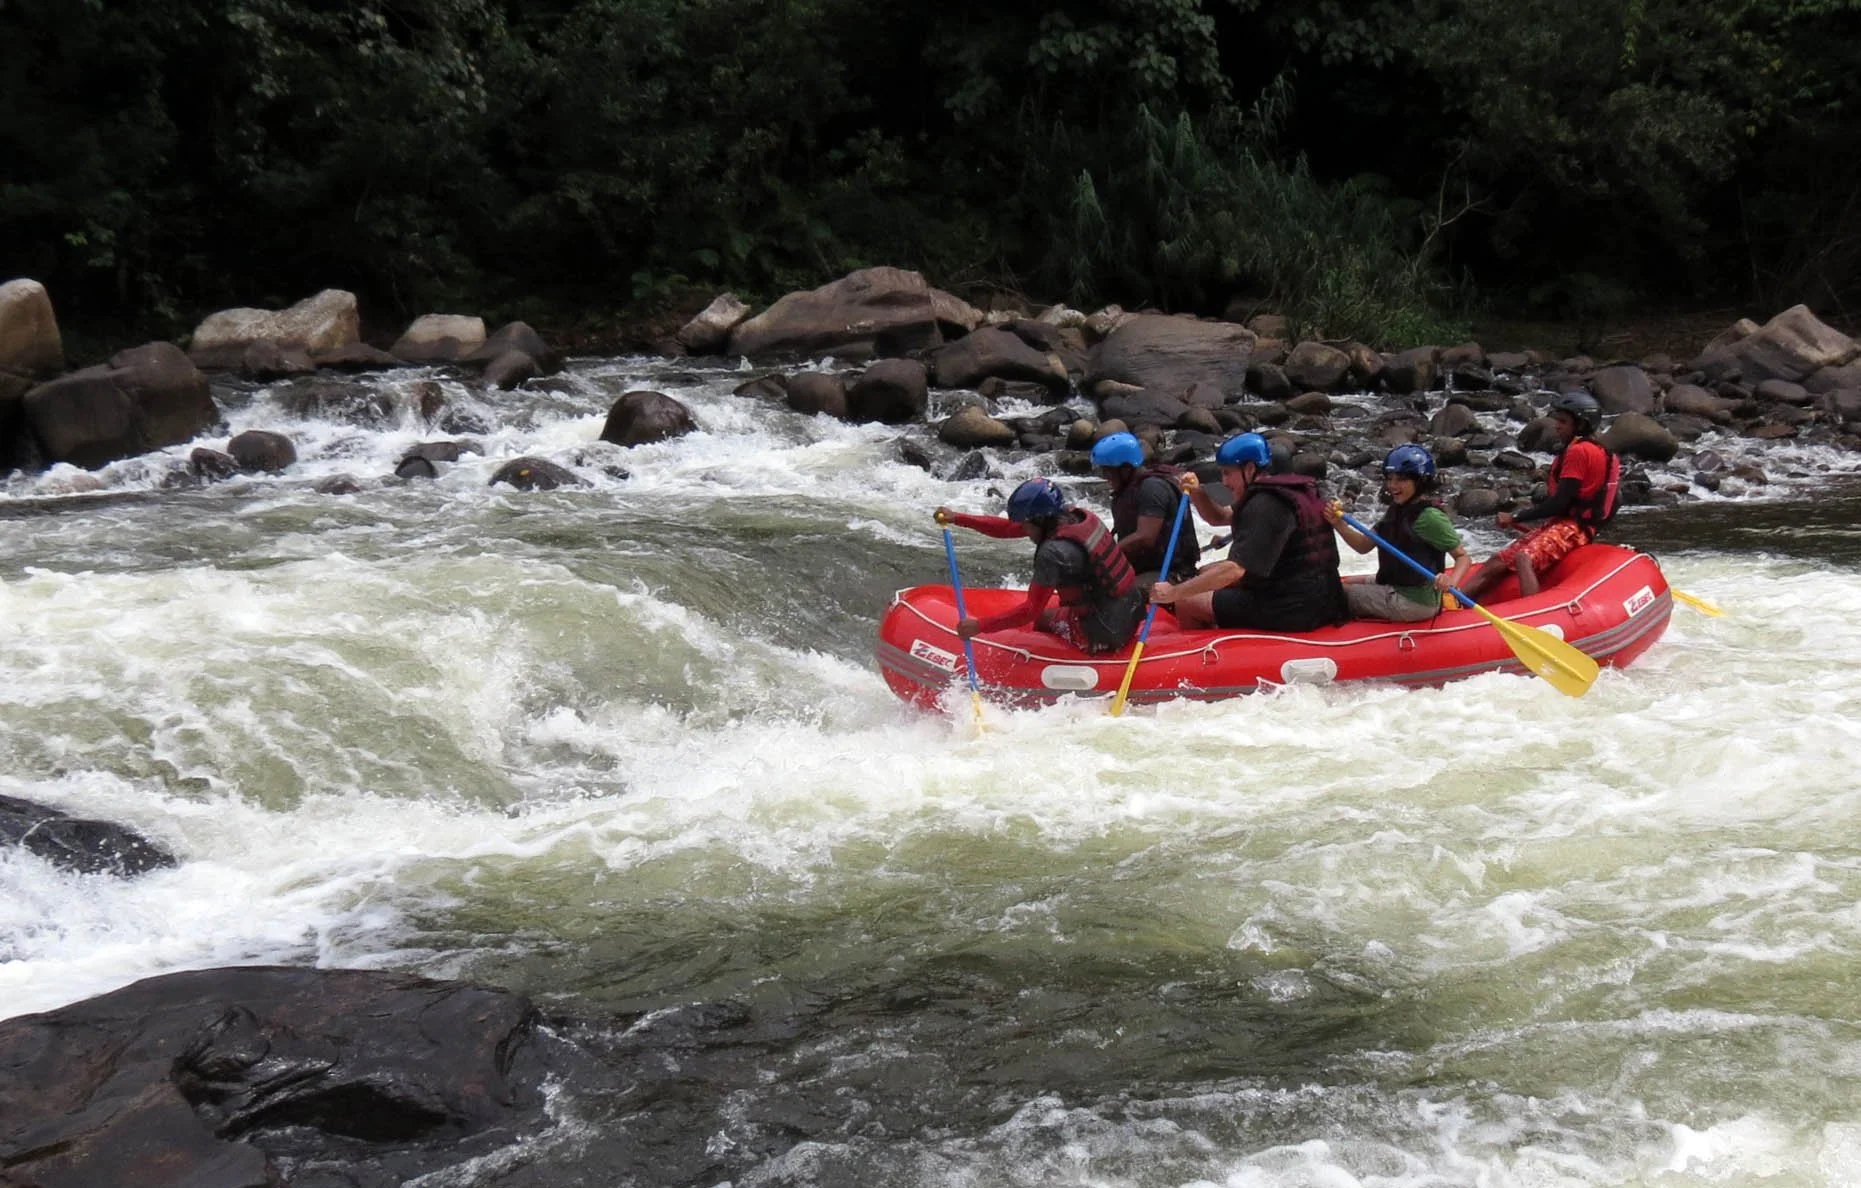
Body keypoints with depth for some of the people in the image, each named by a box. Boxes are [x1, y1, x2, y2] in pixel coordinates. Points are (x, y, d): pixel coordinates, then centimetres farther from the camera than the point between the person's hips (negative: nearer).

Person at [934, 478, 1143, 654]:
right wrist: (957, 518, 6)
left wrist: (979, 626, -16)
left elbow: (1031, 610, -20)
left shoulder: (1055, 552, -24)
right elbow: (1007, 529, 7)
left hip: (1104, 636, -8)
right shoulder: (1075, 515, 1)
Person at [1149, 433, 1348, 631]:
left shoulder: (1264, 506, -19)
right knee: (1207, 572, 20)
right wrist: (1197, 493, 3)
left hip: (1294, 612, -10)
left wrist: (1174, 592, -22)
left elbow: (1234, 570, -26)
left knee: (1186, 603, -4)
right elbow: (1219, 518, 22)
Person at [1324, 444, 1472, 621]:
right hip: (1397, 586, 9)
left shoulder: (1429, 517, -22)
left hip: (1414, 603, -9)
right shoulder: (1397, 509, 5)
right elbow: (1364, 546, 2)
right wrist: (1339, 524, -15)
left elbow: (1464, 558, -19)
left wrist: (1451, 582, -40)